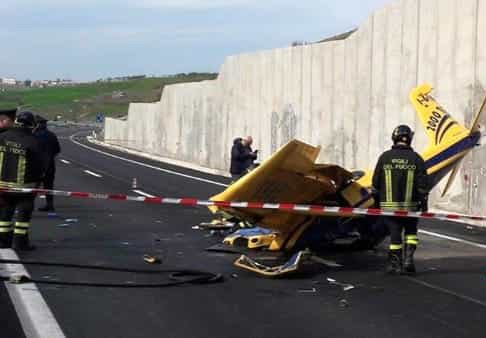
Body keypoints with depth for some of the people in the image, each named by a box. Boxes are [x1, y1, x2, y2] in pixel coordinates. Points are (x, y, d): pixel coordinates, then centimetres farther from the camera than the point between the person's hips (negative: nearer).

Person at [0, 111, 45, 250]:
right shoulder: (32, 142, -13)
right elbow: (40, 165, -6)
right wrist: (38, 182, 9)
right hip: (24, 185, -4)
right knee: (23, 213, 5)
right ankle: (20, 241, 5)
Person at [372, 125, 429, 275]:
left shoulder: (385, 157, -1)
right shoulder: (416, 158, -2)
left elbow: (375, 182, 2)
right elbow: (422, 184, -3)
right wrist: (423, 203, 5)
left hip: (389, 205, 0)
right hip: (409, 206, 0)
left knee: (395, 233, 9)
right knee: (411, 232, 17)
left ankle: (394, 264, 12)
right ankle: (408, 259, 3)